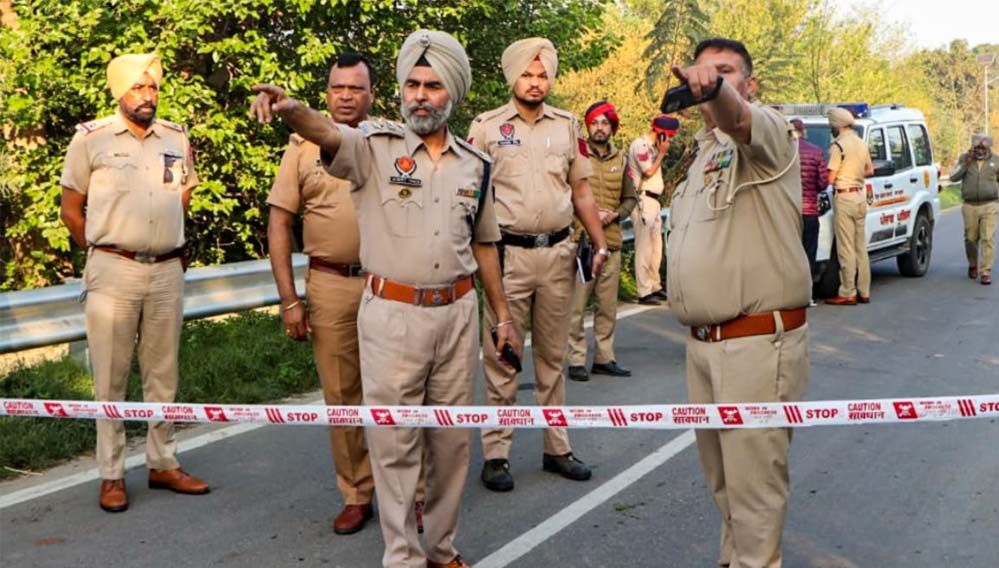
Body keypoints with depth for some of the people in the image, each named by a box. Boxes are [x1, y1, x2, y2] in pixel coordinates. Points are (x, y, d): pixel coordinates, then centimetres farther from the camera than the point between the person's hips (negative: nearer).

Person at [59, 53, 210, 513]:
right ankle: (111, 475, 9)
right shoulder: (91, 138, -2)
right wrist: (104, 252, 8)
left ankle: (163, 464, 21)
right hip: (113, 272, -3)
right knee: (111, 377, 1)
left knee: (163, 375, 11)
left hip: (167, 271, 4)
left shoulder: (178, 138, 8)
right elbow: (71, 209, 4)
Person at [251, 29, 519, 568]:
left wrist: (502, 314, 17)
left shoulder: (474, 164, 7)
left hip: (457, 313, 4)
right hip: (392, 315, -4)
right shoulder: (375, 146, -5)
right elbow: (327, 133, -27)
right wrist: (291, 109, -49)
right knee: (394, 440, 3)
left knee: (451, 438, 13)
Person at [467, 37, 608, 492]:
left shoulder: (568, 126, 9)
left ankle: (557, 448, 22)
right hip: (507, 254, -3)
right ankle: (496, 454, 8)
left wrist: (600, 245, 6)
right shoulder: (486, 127, -1)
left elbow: (581, 191, 13)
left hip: (558, 253, 4)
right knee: (501, 357, 0)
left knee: (553, 356, 12)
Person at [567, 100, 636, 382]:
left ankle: (604, 358, 19)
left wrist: (615, 214, 0)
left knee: (608, 305, 10)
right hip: (580, 240, -5)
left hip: (611, 243, 5)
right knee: (576, 305, -4)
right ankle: (577, 361, 3)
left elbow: (629, 198, 19)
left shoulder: (621, 160, 13)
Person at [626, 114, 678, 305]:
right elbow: (649, 171, -15)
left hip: (654, 200, 10)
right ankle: (644, 292, -8)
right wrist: (662, 154, -7)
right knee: (644, 248, -9)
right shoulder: (640, 144, -11)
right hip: (643, 201, -10)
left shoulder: (652, 146, 17)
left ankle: (655, 287, 22)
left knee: (656, 246, 14)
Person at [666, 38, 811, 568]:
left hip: (757, 342, -9)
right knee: (720, 474, 19)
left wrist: (713, 88, -54)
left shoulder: (767, 130, -9)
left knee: (752, 480, -2)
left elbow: (735, 116, -35)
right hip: (703, 341, 9)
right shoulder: (704, 150, 18)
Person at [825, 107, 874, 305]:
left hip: (844, 197, -8)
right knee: (860, 247, 12)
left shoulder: (838, 145, -14)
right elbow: (870, 170, 22)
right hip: (860, 196, 8)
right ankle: (864, 292, 16)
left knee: (846, 249, -6)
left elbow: (830, 178, -17)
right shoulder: (861, 143, 11)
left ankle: (848, 293, -4)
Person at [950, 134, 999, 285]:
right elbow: (953, 177, -4)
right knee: (971, 239, 7)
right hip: (970, 206, 1)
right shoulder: (964, 158, 4)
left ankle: (986, 273, -9)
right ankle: (973, 265, 32)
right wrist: (965, 164, -15)